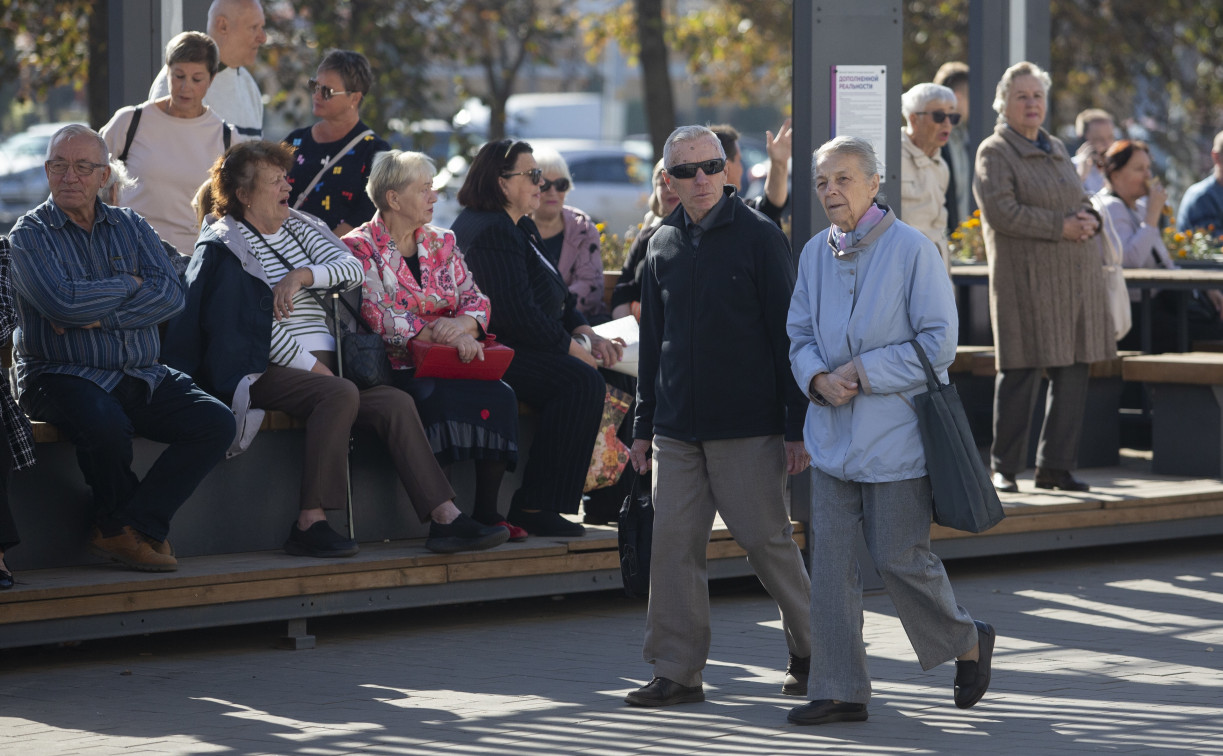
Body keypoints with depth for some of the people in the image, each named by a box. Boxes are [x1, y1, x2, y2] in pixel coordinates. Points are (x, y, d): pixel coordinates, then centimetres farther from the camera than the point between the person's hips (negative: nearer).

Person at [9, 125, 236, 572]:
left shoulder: (132, 227, 13)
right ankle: (134, 527, -8)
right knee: (104, 424, -37)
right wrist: (129, 286, -4)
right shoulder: (30, 234, 1)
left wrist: (100, 317, -15)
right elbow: (61, 303, -18)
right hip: (61, 375, -5)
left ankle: (126, 530, -15)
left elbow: (171, 295, -3)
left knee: (215, 422, -17)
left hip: (141, 378, 5)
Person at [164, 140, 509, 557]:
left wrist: (301, 275, -13)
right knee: (340, 394, -33)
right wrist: (314, 368, -15)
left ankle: (445, 518, -22)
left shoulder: (299, 227, 19)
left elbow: (352, 267, 4)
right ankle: (310, 522, -34)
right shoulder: (225, 245, -1)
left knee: (396, 402, -15)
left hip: (323, 363, 7)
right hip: (265, 371, -7)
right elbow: (259, 324, -11)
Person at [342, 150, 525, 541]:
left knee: (500, 395, -25)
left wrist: (461, 324, -15)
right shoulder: (361, 247, -1)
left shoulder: (442, 242, 18)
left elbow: (476, 300, 10)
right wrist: (445, 336, -23)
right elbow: (381, 319, -14)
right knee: (440, 400, -36)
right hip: (393, 366, -5)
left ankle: (487, 511, -22)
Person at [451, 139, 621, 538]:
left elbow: (559, 298, 24)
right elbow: (516, 314, -22)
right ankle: (534, 505, -28)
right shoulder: (491, 232, -13)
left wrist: (587, 335, 5)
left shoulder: (520, 227, 21)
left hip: (523, 345, 11)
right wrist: (574, 348, -15)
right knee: (582, 382, -29)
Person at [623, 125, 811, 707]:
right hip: (677, 428, 5)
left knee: (766, 539, 0)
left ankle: (811, 652, 18)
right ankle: (677, 672, 6)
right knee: (674, 543, 0)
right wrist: (643, 424, 16)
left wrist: (797, 424, -9)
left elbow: (786, 332, -5)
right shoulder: (663, 244, 12)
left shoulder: (758, 237, -3)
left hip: (748, 425, -5)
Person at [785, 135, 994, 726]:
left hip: (896, 433, -5)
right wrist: (819, 378, -9)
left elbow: (938, 341, -11)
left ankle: (967, 642, 25)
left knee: (899, 557, -2)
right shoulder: (815, 253, 8)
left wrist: (865, 373, -16)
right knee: (831, 560, 1)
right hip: (832, 434, 5)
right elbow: (800, 334, 12)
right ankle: (840, 690, 6)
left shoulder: (912, 249, -10)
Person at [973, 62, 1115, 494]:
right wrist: (1060, 226, -16)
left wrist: (1089, 219, -1)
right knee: (1020, 373, -7)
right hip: (1026, 276, -7)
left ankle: (1055, 465, 12)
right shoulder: (994, 152, -2)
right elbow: (1001, 211, -14)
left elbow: (1079, 200, 23)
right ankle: (1004, 469, 1)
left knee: (1073, 372, 5)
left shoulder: (1057, 150, 21)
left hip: (1075, 276, 7)